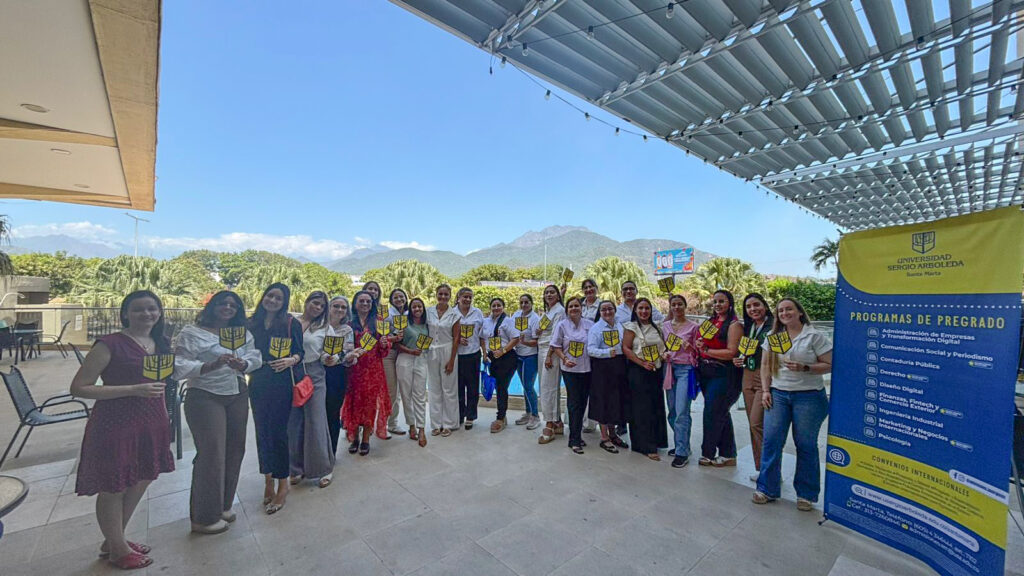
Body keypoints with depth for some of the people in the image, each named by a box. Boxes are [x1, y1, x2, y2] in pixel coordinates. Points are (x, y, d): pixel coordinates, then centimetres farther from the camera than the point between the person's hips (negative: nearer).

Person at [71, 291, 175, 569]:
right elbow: (78, 388, -14)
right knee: (113, 488, 10)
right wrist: (133, 390, -23)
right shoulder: (110, 344, -15)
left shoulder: (162, 343, 6)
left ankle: (114, 540, 41)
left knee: (141, 482, 18)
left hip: (151, 423, 7)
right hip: (116, 424, -7)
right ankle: (118, 549, 31)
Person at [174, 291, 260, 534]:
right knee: (211, 454, -3)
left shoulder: (243, 334, 11)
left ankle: (223, 505, 29)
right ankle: (204, 518, 15)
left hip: (238, 397, 6)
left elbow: (255, 358, 5)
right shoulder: (192, 333, -5)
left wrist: (243, 364, -16)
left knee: (234, 450, 10)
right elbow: (180, 367, -12)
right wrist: (213, 364, -24)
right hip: (205, 398, -5)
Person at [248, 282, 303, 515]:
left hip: (281, 384, -4)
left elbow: (300, 352, -1)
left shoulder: (291, 323, -4)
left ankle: (282, 484, 13)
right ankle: (268, 480, 27)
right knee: (262, 431, 11)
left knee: (278, 431, -1)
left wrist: (291, 360, -21)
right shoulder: (252, 323, 7)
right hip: (258, 384, 4)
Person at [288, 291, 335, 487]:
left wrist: (327, 357, -16)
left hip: (315, 376, -1)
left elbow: (324, 354, 4)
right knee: (294, 423, 7)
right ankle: (297, 468, 25)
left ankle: (325, 468, 15)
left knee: (316, 421, 1)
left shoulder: (324, 327, 5)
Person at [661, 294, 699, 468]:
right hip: (669, 368, 4)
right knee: (672, 411, 10)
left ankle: (682, 452, 0)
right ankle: (680, 444, 27)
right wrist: (663, 354, -2)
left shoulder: (693, 326, 0)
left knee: (682, 412, -9)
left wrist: (689, 348, -17)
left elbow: (697, 351, 3)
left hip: (686, 369, -4)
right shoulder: (665, 326, 11)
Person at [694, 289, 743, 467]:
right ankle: (728, 455, 26)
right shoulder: (710, 321, 12)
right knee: (721, 414, 15)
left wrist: (707, 350, -16)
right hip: (706, 372, 8)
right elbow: (702, 343, 21)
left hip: (723, 374, -7)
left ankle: (708, 453, 15)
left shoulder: (734, 325, -10)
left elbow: (731, 352, -18)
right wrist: (698, 346, 0)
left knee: (712, 413, -1)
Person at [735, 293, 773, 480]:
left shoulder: (774, 326, -9)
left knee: (757, 423, -9)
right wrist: (739, 360, 4)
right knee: (753, 424, 11)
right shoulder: (747, 327, 13)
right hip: (748, 378, 7)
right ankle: (760, 467, 22)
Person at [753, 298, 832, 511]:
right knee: (771, 441, 0)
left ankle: (806, 494, 22)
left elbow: (829, 365, -4)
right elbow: (766, 366, 10)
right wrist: (766, 391, 2)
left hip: (808, 396, -3)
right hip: (778, 395, 3)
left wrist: (804, 368, -19)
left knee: (806, 445, 6)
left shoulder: (815, 336, -2)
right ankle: (767, 489, 13)